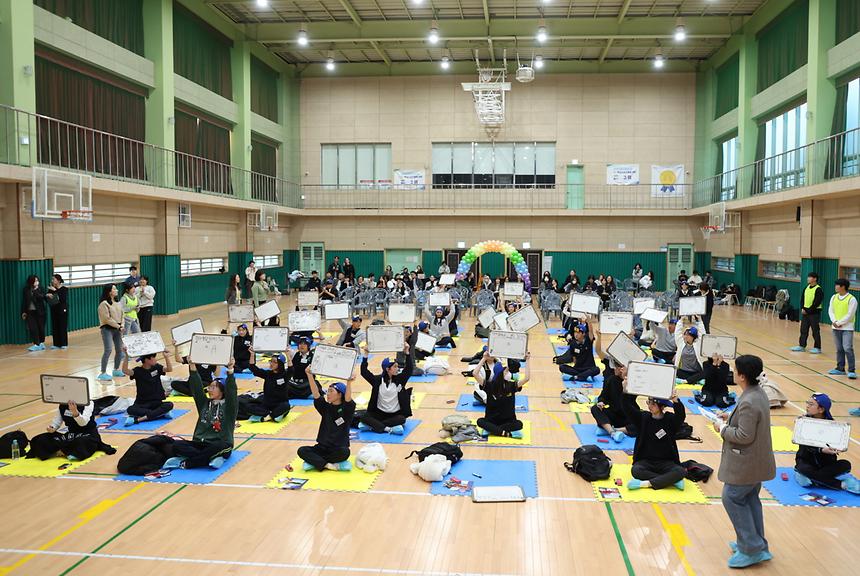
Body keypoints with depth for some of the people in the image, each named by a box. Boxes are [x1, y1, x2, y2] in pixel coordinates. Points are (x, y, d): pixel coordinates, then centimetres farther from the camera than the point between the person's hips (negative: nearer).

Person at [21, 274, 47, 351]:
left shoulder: (40, 289, 0)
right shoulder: (26, 289, 4)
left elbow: (42, 297, -15)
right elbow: (24, 301, 8)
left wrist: (35, 291, -20)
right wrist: (23, 312, 6)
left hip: (40, 311, -1)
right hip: (30, 311, 1)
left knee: (41, 328, 4)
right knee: (33, 328, -7)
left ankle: (41, 343, 18)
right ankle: (36, 344, -7)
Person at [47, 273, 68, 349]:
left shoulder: (64, 288, -7)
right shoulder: (51, 289, 6)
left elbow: (63, 298, -23)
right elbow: (47, 299, 7)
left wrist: (55, 290, -26)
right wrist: (48, 295, -15)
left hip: (62, 310, -5)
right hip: (54, 310, 5)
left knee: (63, 327, -2)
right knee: (54, 327, 4)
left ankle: (64, 344, 6)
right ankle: (56, 344, 11)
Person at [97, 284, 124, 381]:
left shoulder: (117, 302, 12)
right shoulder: (104, 303, -13)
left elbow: (121, 314, 14)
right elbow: (107, 318, -17)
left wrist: (121, 325, -1)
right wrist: (118, 326, -13)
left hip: (117, 329, 8)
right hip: (107, 329, -8)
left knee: (119, 350, 10)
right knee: (108, 350, -13)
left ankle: (116, 370, 25)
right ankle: (103, 373, -9)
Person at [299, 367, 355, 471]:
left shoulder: (346, 409, -6)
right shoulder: (325, 407, 5)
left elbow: (348, 399, -27)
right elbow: (316, 394, -10)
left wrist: (349, 383, -46)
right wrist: (310, 375, -22)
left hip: (338, 449, -3)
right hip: (323, 448, 3)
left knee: (344, 452, -37)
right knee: (302, 451, -21)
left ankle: (315, 461, -19)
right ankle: (330, 465, -25)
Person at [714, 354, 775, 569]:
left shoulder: (748, 402, -28)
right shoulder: (759, 393, 3)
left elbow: (744, 436, -26)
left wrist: (723, 428, -14)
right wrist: (731, 417, 9)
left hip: (746, 464, -10)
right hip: (756, 461, 10)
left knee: (732, 498, 2)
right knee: (750, 499, 19)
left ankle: (751, 549, 8)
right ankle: (757, 547, 30)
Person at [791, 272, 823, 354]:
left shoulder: (818, 289, -14)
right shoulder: (806, 287, 9)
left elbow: (816, 303, -18)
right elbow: (802, 299, 13)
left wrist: (807, 311, -17)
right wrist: (802, 308, -2)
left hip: (814, 313, -7)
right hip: (805, 312, 7)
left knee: (815, 331, 1)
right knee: (803, 330, 12)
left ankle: (817, 348, 9)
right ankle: (801, 346, 20)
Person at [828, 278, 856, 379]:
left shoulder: (851, 299, -10)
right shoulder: (834, 297, 7)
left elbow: (849, 315, -13)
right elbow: (830, 310, 5)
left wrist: (839, 323, -14)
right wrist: (834, 321, -9)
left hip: (847, 328, -6)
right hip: (836, 327, 6)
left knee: (848, 348, -12)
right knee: (839, 349, 12)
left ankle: (852, 370, -8)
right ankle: (840, 368, 20)